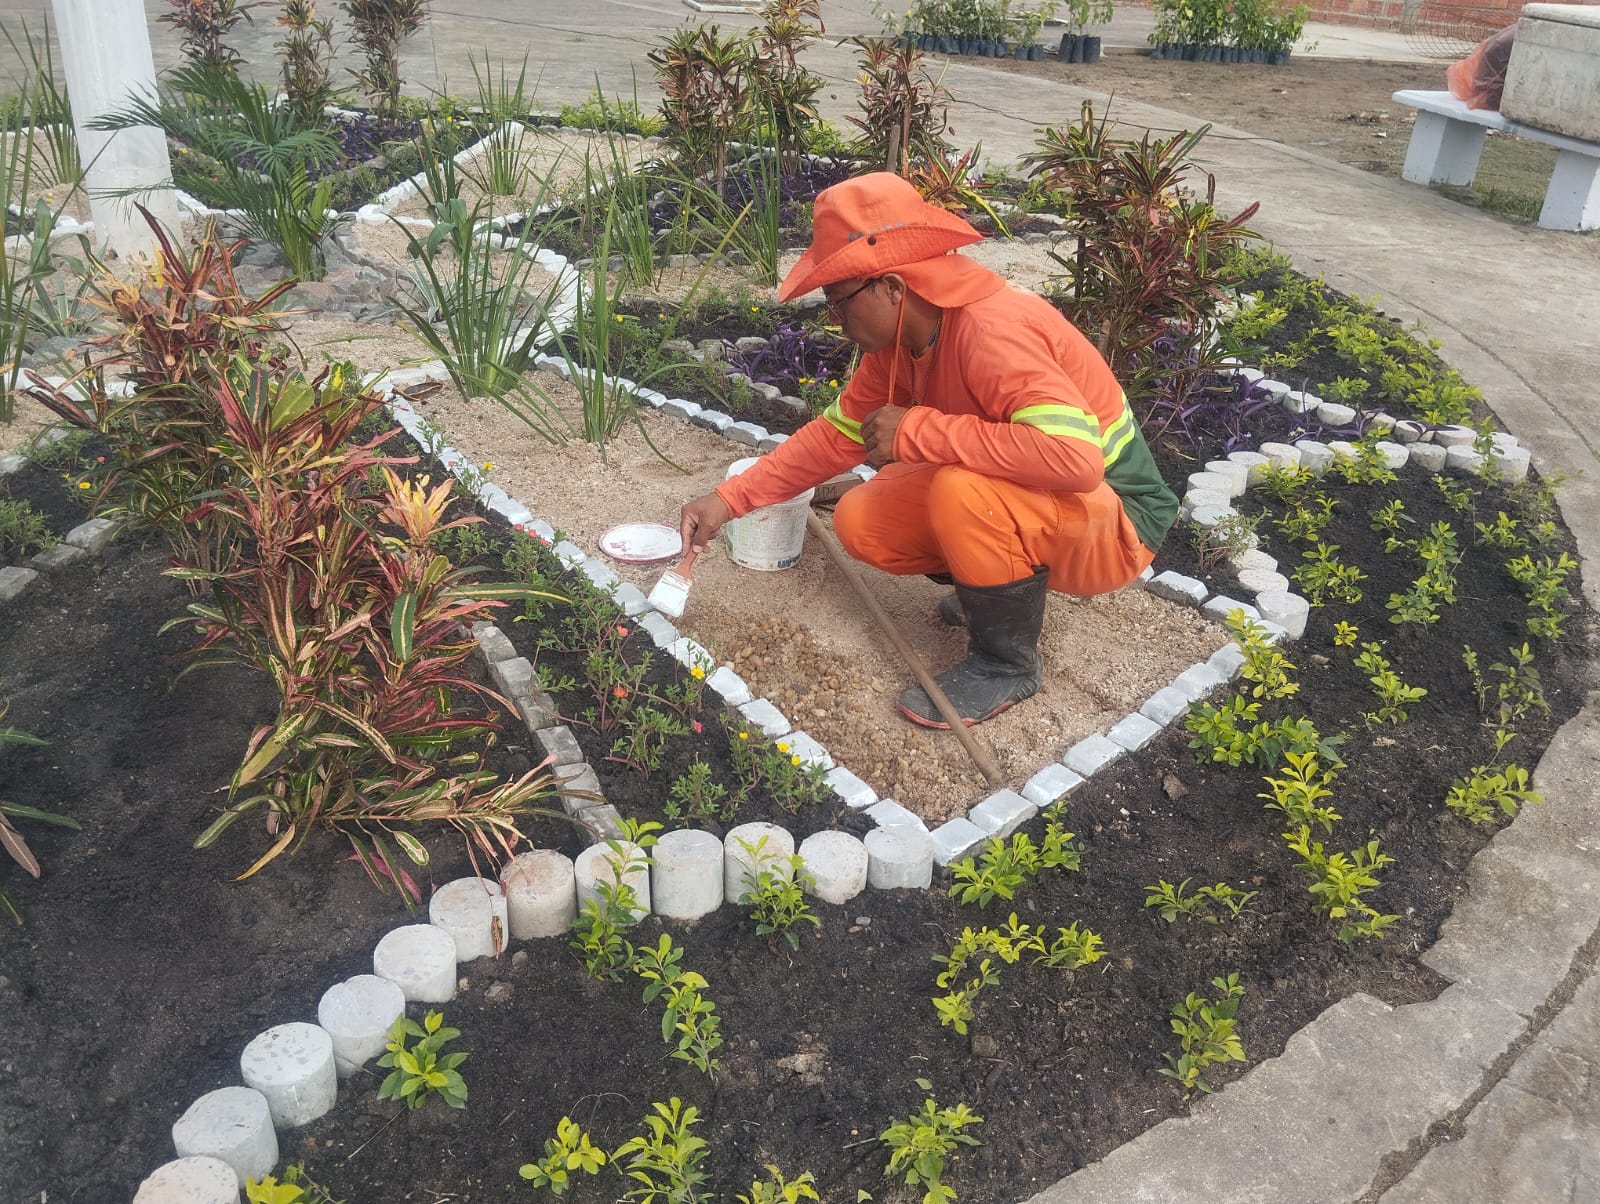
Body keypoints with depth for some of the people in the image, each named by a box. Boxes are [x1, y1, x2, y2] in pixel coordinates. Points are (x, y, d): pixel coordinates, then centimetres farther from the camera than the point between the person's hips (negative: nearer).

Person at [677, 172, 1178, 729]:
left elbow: (1076, 456, -44)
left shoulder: (992, 331, -31)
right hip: (1019, 499, 8)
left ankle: (1007, 662, -10)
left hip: (1113, 524, -8)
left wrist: (917, 431, -36)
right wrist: (730, 499, 0)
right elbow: (839, 432, 7)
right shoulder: (900, 337, -4)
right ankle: (1001, 586, 15)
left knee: (964, 491, -35)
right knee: (860, 521, -4)